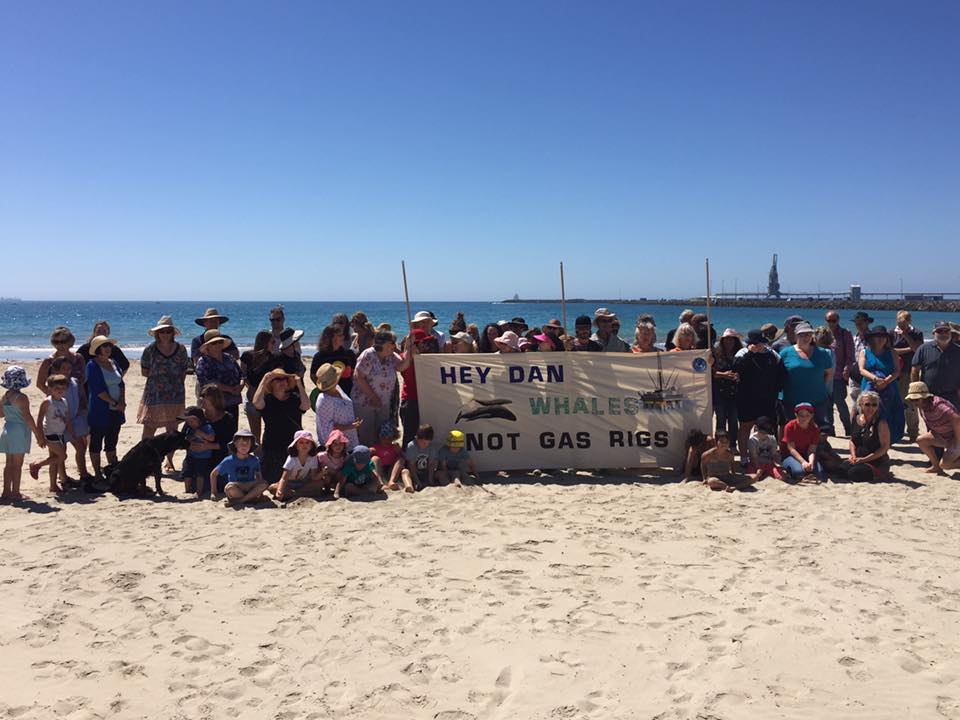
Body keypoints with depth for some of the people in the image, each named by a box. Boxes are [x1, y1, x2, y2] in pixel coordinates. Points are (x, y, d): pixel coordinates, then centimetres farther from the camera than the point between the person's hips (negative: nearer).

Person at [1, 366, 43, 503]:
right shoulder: (21, 398, -16)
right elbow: (28, 417, -17)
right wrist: (38, 434, -13)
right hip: (19, 431, -7)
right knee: (17, 465, 0)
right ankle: (15, 494, 4)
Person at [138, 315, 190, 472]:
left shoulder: (180, 349, 4)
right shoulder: (150, 349, -1)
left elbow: (184, 371, 9)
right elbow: (144, 371, 2)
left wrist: (176, 383, -3)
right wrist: (159, 373, -8)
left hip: (175, 395, 2)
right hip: (154, 395, -1)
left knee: (172, 430, 6)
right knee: (149, 429, -3)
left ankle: (169, 461, 17)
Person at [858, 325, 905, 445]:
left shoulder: (891, 352, 11)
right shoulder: (864, 352, 8)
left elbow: (897, 371, 2)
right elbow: (862, 370, -3)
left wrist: (886, 381, -16)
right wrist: (875, 378, -21)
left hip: (889, 390, 1)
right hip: (870, 389, -1)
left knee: (887, 418, -5)